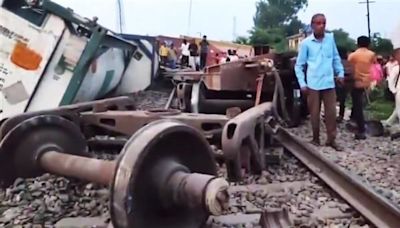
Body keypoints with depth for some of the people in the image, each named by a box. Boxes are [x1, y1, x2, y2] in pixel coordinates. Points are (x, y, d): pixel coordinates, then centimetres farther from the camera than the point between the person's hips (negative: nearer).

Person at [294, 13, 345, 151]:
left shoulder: (330, 38, 5)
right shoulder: (306, 43, -4)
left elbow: (336, 58, 16)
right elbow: (299, 65, 0)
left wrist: (340, 73, 8)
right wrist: (302, 83, -6)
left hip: (329, 83, 2)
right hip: (313, 84, -2)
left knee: (331, 112, 5)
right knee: (314, 113, 6)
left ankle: (331, 139, 18)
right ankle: (315, 139, 21)